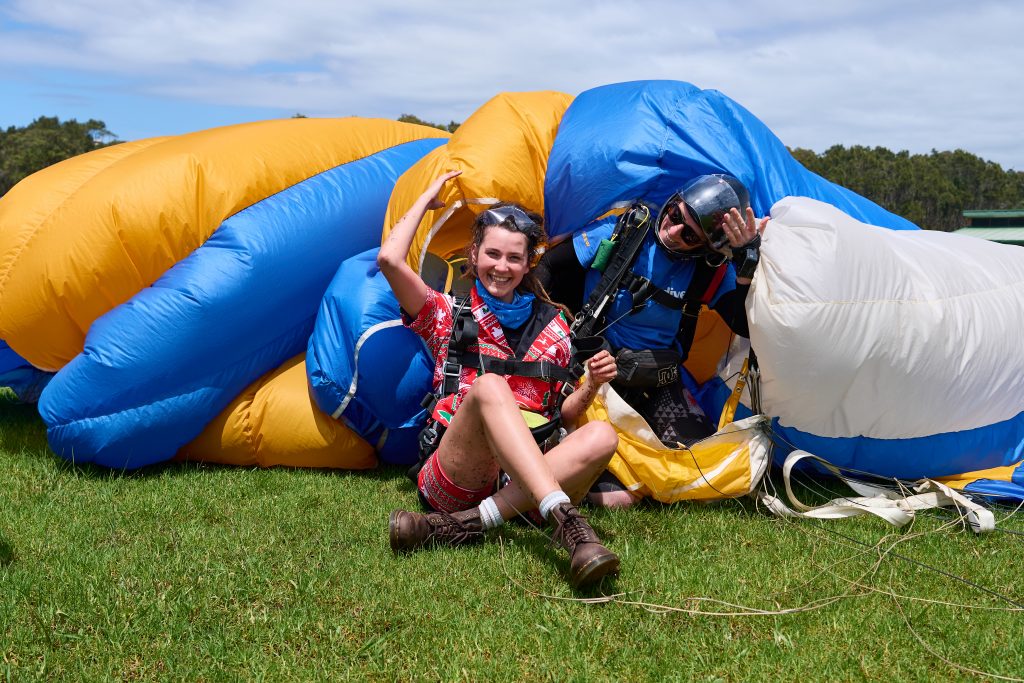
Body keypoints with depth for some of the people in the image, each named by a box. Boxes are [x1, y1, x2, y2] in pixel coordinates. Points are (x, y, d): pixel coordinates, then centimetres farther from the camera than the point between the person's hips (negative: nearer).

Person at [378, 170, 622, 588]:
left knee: (600, 437, -27)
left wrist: (590, 386, -2)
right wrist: (426, 200, 10)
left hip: (524, 481, 3)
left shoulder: (551, 326, 19)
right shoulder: (450, 315, 12)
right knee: (489, 385, -33)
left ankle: (467, 523, -36)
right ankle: (567, 523, -49)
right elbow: (389, 259, -4)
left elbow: (561, 417, 19)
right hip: (453, 479, -3)